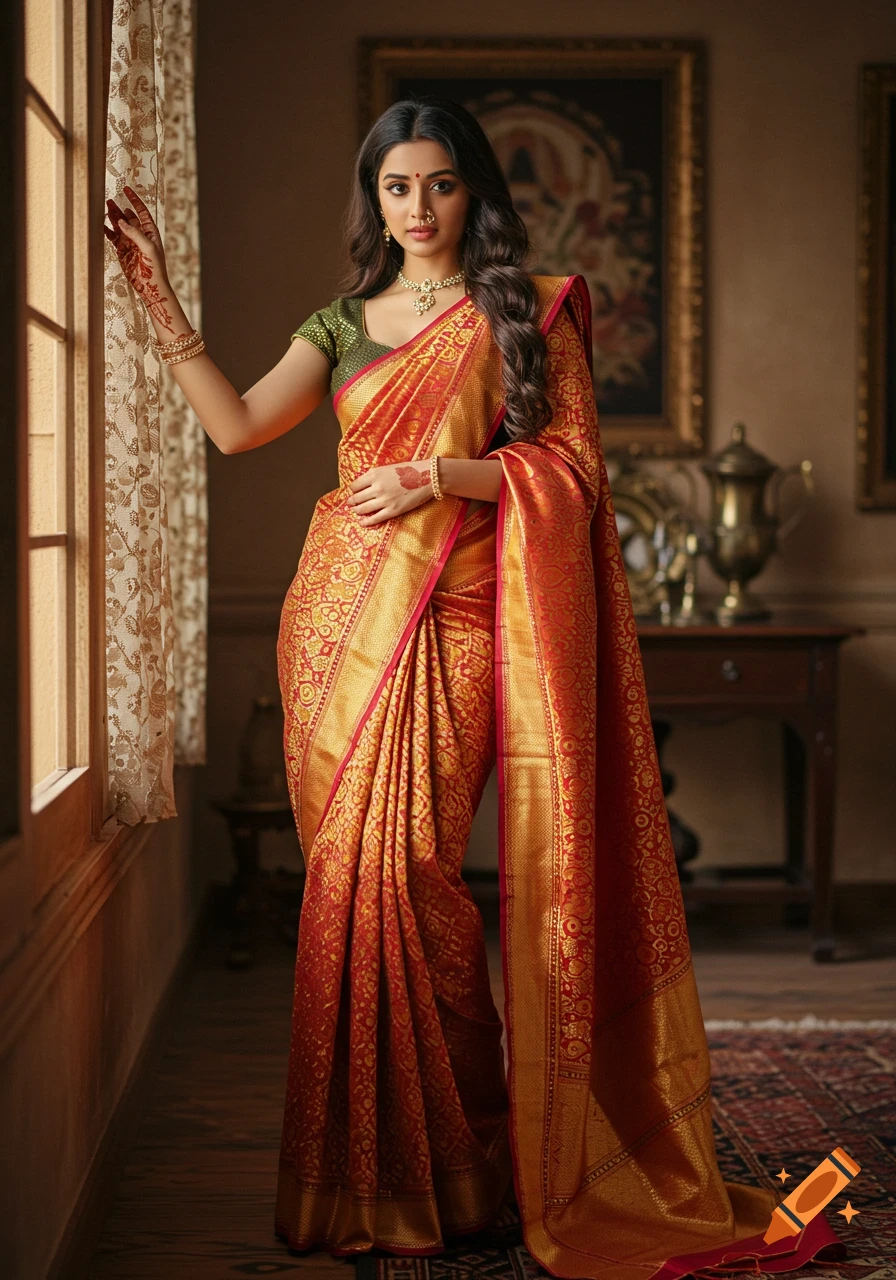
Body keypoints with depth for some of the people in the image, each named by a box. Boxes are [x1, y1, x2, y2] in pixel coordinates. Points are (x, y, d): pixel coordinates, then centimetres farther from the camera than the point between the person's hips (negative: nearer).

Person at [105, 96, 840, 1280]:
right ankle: (364, 1172, 13)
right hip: (341, 610, 4)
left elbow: (575, 462, 0)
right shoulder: (346, 321, 18)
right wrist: (158, 298, 0)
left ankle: (448, 1164, 1)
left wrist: (442, 474, -11)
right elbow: (237, 427, 6)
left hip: (450, 617, -4)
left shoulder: (526, 312, 7)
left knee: (401, 862, -14)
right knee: (346, 870, 1)